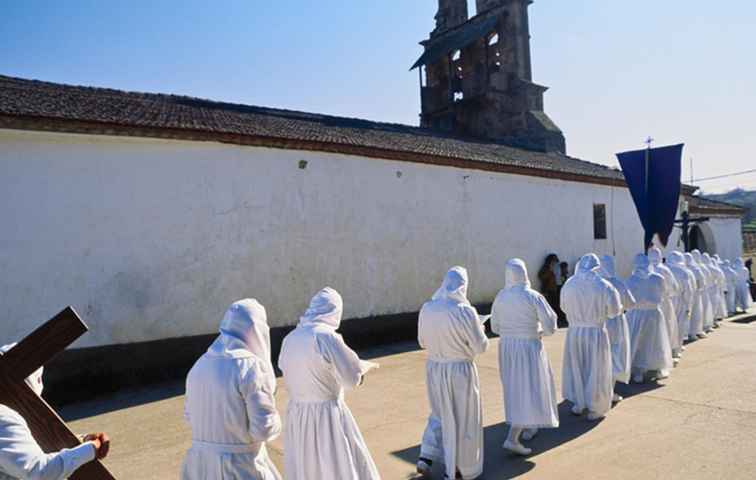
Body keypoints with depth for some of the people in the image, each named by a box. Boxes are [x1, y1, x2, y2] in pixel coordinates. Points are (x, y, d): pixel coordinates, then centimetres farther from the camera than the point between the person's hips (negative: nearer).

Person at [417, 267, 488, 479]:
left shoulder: (426, 309, -5)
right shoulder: (465, 311, -19)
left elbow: (422, 342, 6)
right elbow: (480, 346, -12)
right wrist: (480, 330, 7)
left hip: (434, 368, 5)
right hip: (459, 370, -4)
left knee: (440, 413, 26)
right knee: (461, 418, 14)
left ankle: (426, 457, 21)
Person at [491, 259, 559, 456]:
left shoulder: (500, 297, -3)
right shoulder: (534, 297, -16)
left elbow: (495, 327, 5)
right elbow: (550, 326, -13)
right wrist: (539, 333, 8)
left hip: (507, 348, 5)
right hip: (529, 348, -5)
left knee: (517, 389, 21)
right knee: (529, 392, 0)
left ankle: (528, 428, 36)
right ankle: (512, 439, -9)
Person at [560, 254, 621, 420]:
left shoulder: (568, 284, -6)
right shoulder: (604, 286, -14)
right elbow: (614, 311, -6)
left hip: (574, 332, 2)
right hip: (596, 332, -2)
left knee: (576, 368, 18)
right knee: (596, 370, 11)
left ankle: (578, 404, 29)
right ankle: (595, 409, 19)